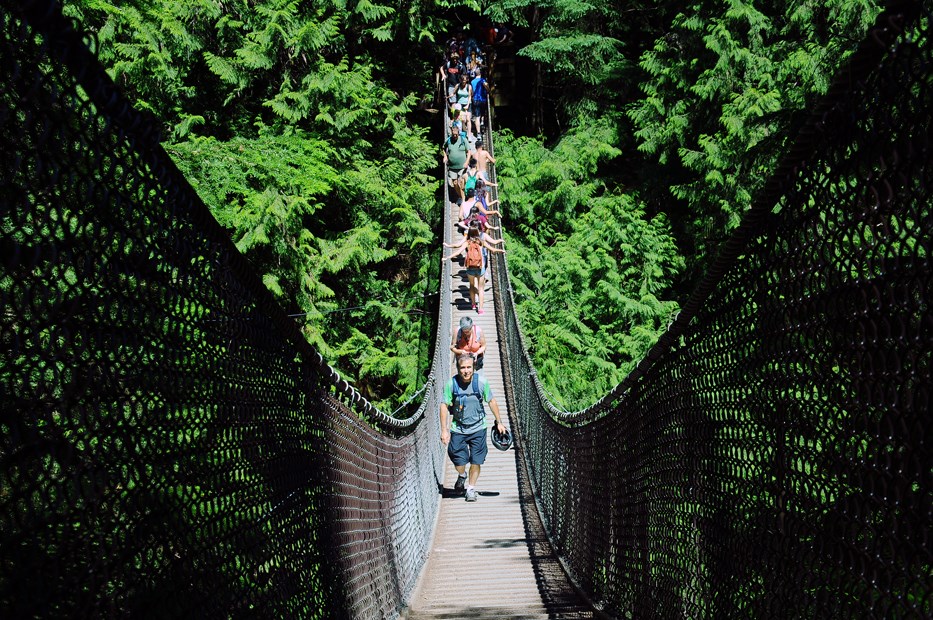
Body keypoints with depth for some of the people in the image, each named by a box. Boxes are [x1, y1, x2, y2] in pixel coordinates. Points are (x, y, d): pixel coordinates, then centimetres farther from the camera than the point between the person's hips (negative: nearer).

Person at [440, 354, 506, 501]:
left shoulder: (481, 381, -11)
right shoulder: (451, 384, -14)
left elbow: (491, 401, 2)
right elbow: (444, 406, -9)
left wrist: (499, 422, 7)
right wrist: (444, 430, -12)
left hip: (478, 428, 0)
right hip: (458, 428, 0)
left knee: (476, 461, 0)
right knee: (458, 461, 0)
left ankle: (471, 488, 22)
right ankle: (462, 476, 35)